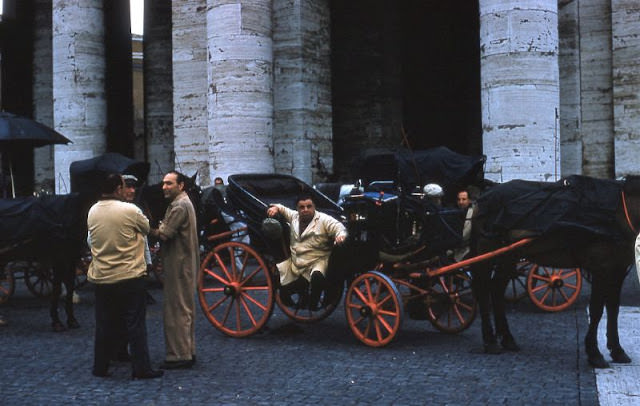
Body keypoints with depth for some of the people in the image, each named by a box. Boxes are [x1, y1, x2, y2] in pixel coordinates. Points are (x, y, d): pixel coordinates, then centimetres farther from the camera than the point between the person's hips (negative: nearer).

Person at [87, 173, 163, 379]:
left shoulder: (92, 212, 2)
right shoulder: (130, 210, -14)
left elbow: (91, 239, 13)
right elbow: (147, 229, 2)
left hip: (101, 277, 5)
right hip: (130, 276, -5)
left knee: (104, 324, 13)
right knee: (135, 323, 2)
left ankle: (100, 366, 19)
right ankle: (141, 368, 4)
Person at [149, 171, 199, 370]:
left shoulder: (179, 206, -16)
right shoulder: (182, 202, 18)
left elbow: (164, 234, -21)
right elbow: (167, 232, 16)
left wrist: (150, 230, -5)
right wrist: (158, 229, -1)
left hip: (179, 264, -11)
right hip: (184, 263, 11)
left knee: (177, 310, -6)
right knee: (185, 308, 16)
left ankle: (179, 355, -2)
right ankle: (188, 351, 24)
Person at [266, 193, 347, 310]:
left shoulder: (324, 220, -6)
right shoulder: (294, 216, 9)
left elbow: (339, 227, -17)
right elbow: (283, 209, 26)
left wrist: (340, 235, -40)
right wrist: (276, 208, 3)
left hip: (317, 261, -5)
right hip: (294, 261, 5)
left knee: (317, 277, -36)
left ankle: (313, 303, -8)